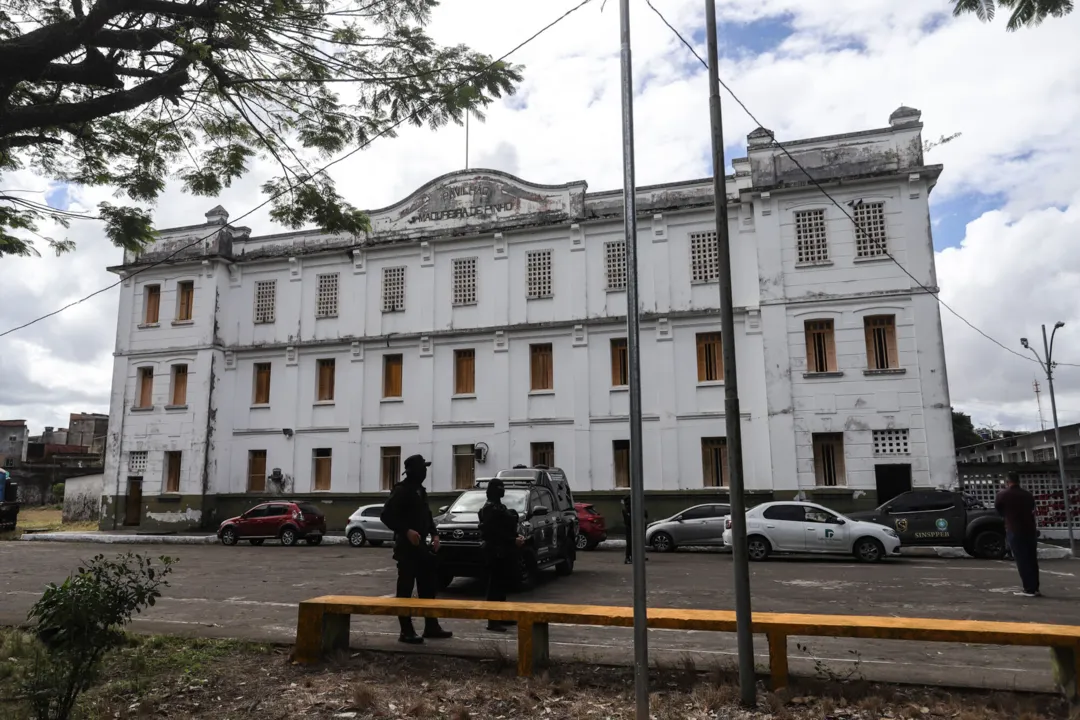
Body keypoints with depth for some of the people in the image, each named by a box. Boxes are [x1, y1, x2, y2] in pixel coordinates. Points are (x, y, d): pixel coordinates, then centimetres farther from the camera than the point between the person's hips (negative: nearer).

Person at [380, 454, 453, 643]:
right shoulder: (401, 491, -12)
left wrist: (434, 534, 7)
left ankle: (431, 627, 19)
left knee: (428, 586, 11)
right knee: (405, 589, -1)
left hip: (421, 545, 9)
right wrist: (407, 531, -27)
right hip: (406, 546, -9)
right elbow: (386, 516, -19)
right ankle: (406, 632, 5)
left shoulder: (421, 490, 15)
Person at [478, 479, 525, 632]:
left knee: (503, 583, 15)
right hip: (496, 551, -10)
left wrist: (517, 536, 6)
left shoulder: (499, 506, 17)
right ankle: (493, 621, -5)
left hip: (503, 551, 10)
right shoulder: (490, 508, -14)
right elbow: (496, 532, -21)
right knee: (496, 584, -8)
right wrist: (513, 540, -18)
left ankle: (502, 616, 23)